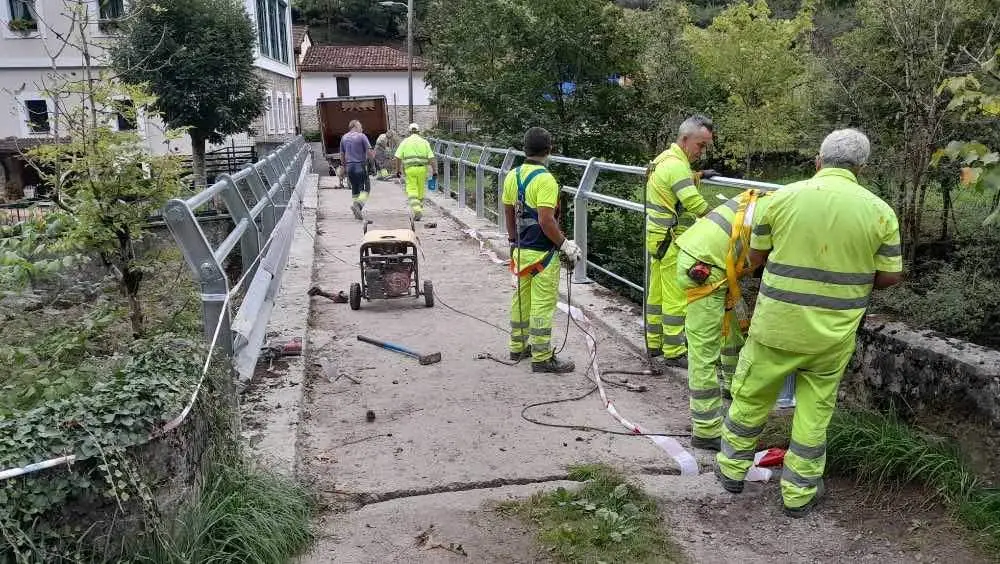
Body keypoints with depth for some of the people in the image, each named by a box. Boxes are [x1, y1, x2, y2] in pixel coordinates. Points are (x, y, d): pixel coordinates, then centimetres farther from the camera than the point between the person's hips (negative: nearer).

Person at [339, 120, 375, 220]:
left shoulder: (344, 137, 12)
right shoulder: (362, 136, -5)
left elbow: (342, 155, 16)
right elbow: (370, 153, -9)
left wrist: (344, 167, 25)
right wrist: (372, 154, 13)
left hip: (349, 166, 6)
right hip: (360, 166, -6)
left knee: (355, 189, 14)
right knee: (365, 189, -1)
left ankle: (357, 212, 12)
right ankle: (358, 204, -24)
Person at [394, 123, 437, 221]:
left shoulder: (405, 142, 5)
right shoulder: (424, 142, 7)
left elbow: (398, 157, 1)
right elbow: (431, 158, 0)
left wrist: (397, 170, 10)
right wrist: (434, 171, 1)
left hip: (410, 169, -2)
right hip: (422, 169, 2)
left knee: (412, 191, -1)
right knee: (420, 191, 15)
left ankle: (417, 210, -18)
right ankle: (419, 209, 26)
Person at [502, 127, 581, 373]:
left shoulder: (512, 176, 6)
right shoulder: (545, 179, -19)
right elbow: (546, 221, -25)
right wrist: (565, 245, -14)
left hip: (521, 250, 8)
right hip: (542, 253, -8)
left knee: (521, 298, 18)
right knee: (543, 303, -1)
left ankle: (518, 347, 31)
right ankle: (542, 357, 6)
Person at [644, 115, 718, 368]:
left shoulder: (664, 158, 12)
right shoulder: (676, 165, -19)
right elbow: (696, 205, -26)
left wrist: (698, 175, 18)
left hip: (657, 237, 10)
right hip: (672, 242, -10)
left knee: (657, 293, 15)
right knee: (676, 298, -3)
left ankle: (654, 344, 25)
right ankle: (674, 352, 4)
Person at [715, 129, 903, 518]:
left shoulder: (784, 197, -8)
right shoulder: (879, 211, -6)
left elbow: (756, 257, 1)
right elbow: (890, 276, 1)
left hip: (777, 324, -1)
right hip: (834, 333, 1)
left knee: (751, 397, 17)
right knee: (815, 411, 16)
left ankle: (732, 469, 34)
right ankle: (799, 493, 26)